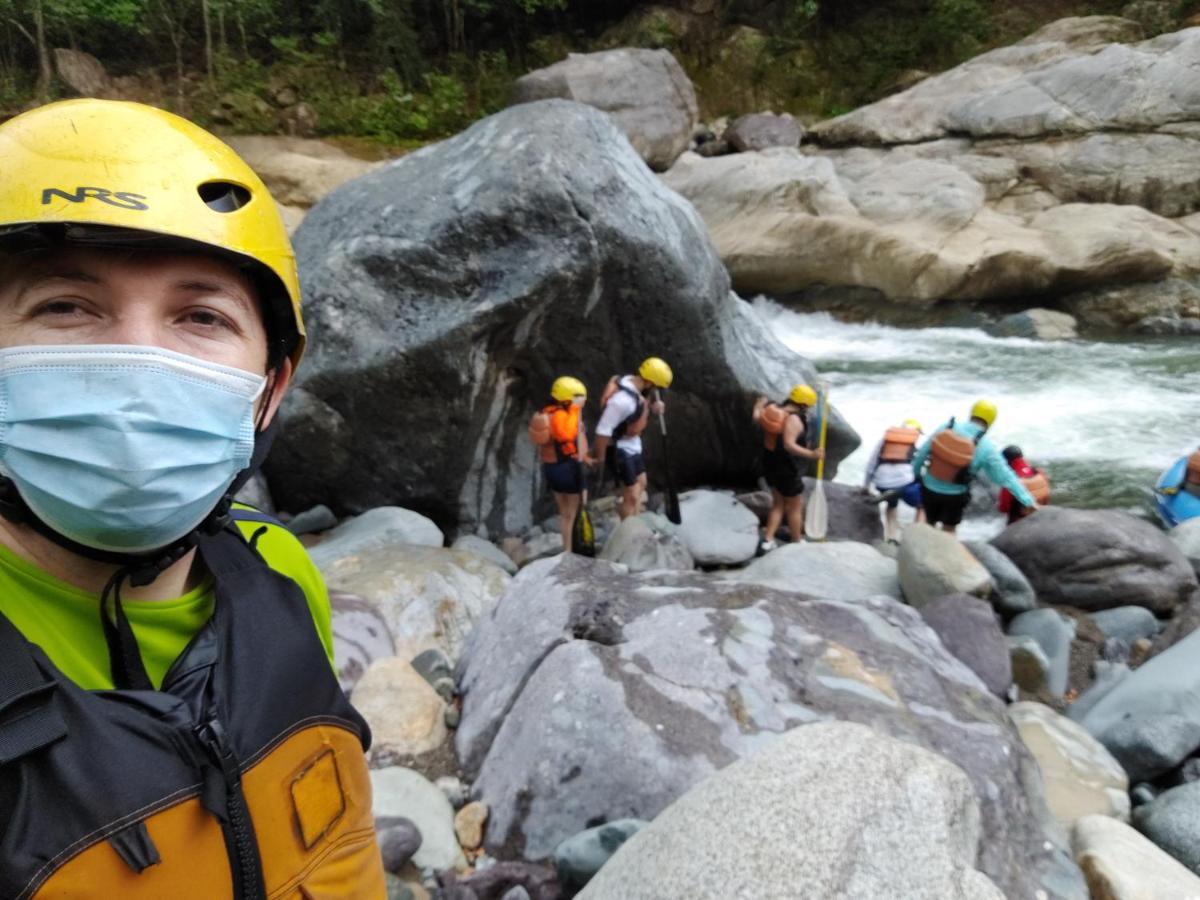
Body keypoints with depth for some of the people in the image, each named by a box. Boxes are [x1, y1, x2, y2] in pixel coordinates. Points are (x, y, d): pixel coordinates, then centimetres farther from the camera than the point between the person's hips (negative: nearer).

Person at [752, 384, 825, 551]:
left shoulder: (774, 409, -1)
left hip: (771, 466, 8)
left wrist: (759, 406, 39)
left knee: (778, 504, 22)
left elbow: (757, 418, 18)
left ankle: (768, 541, 18)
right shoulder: (794, 419, -25)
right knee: (795, 507, 12)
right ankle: (798, 543, 27)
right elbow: (789, 445, -37)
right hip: (788, 470, -8)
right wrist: (811, 454, -45)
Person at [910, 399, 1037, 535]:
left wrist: (914, 473, 9)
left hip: (929, 488, 2)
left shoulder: (947, 428, -11)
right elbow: (1006, 477, -13)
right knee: (949, 530, 20)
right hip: (954, 495, -2)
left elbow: (922, 453, -6)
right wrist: (1028, 500, -6)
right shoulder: (986, 447, -16)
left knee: (929, 523, 25)